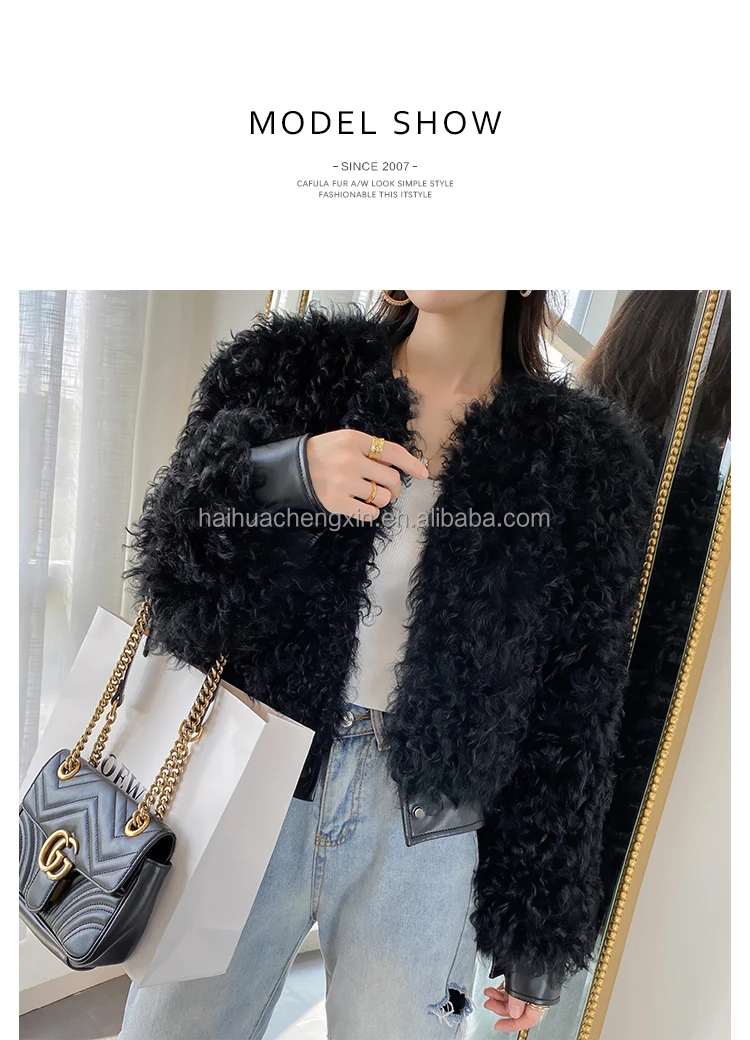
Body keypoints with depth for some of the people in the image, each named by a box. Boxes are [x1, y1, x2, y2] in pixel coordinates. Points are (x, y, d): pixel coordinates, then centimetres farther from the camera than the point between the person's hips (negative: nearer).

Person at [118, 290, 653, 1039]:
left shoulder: (582, 459, -1)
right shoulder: (286, 367, 1)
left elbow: (570, 715, 2)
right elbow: (168, 555, -1)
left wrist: (538, 931, 6)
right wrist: (288, 473, -22)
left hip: (423, 834, 0)